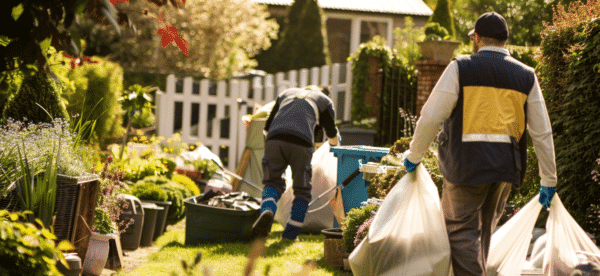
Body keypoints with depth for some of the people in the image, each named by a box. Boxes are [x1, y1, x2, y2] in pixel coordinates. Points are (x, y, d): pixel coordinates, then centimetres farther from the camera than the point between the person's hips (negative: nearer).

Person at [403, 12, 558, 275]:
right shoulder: (526, 76, 9)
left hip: (466, 165, -4)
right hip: (506, 166, 4)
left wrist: (414, 155, 7)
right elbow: (542, 133, 8)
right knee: (484, 231, 19)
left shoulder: (460, 68, -2)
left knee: (461, 230, -1)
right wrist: (549, 180, 14)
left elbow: (431, 117, -7)